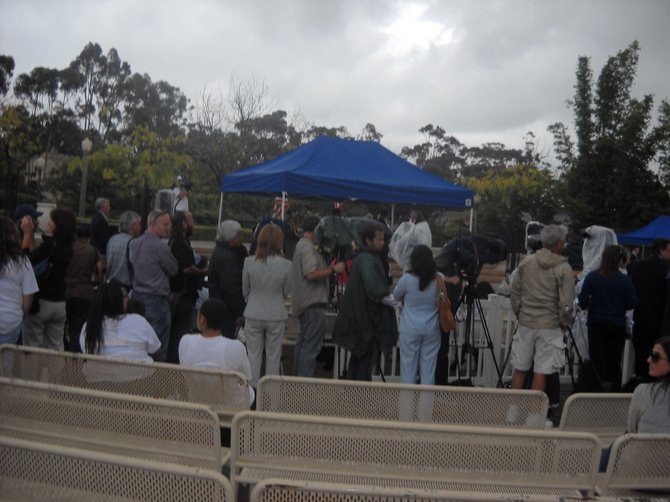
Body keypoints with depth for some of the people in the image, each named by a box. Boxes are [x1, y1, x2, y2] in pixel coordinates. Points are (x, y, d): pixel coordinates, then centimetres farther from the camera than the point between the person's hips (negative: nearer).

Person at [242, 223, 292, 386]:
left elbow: (245, 291, 3)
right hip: (276, 315, -1)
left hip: (253, 314, 1)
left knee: (253, 355, 12)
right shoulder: (285, 265, -12)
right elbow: (286, 292, 1)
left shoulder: (249, 262, -10)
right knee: (273, 357, 12)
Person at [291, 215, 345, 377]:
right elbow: (311, 274, -26)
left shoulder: (301, 245, 17)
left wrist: (328, 269, 20)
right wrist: (333, 269, -18)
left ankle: (298, 378, 25)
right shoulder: (308, 247, -15)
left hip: (305, 303, 11)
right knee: (311, 347, -7)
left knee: (302, 343, 17)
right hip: (313, 303, -11)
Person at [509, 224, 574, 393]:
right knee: (541, 372, 2)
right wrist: (565, 324, 4)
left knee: (520, 369, 12)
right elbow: (566, 303, -12)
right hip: (550, 326, -4)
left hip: (525, 324, 4)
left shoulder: (526, 262, 1)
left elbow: (514, 293, 5)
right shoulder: (564, 269, -10)